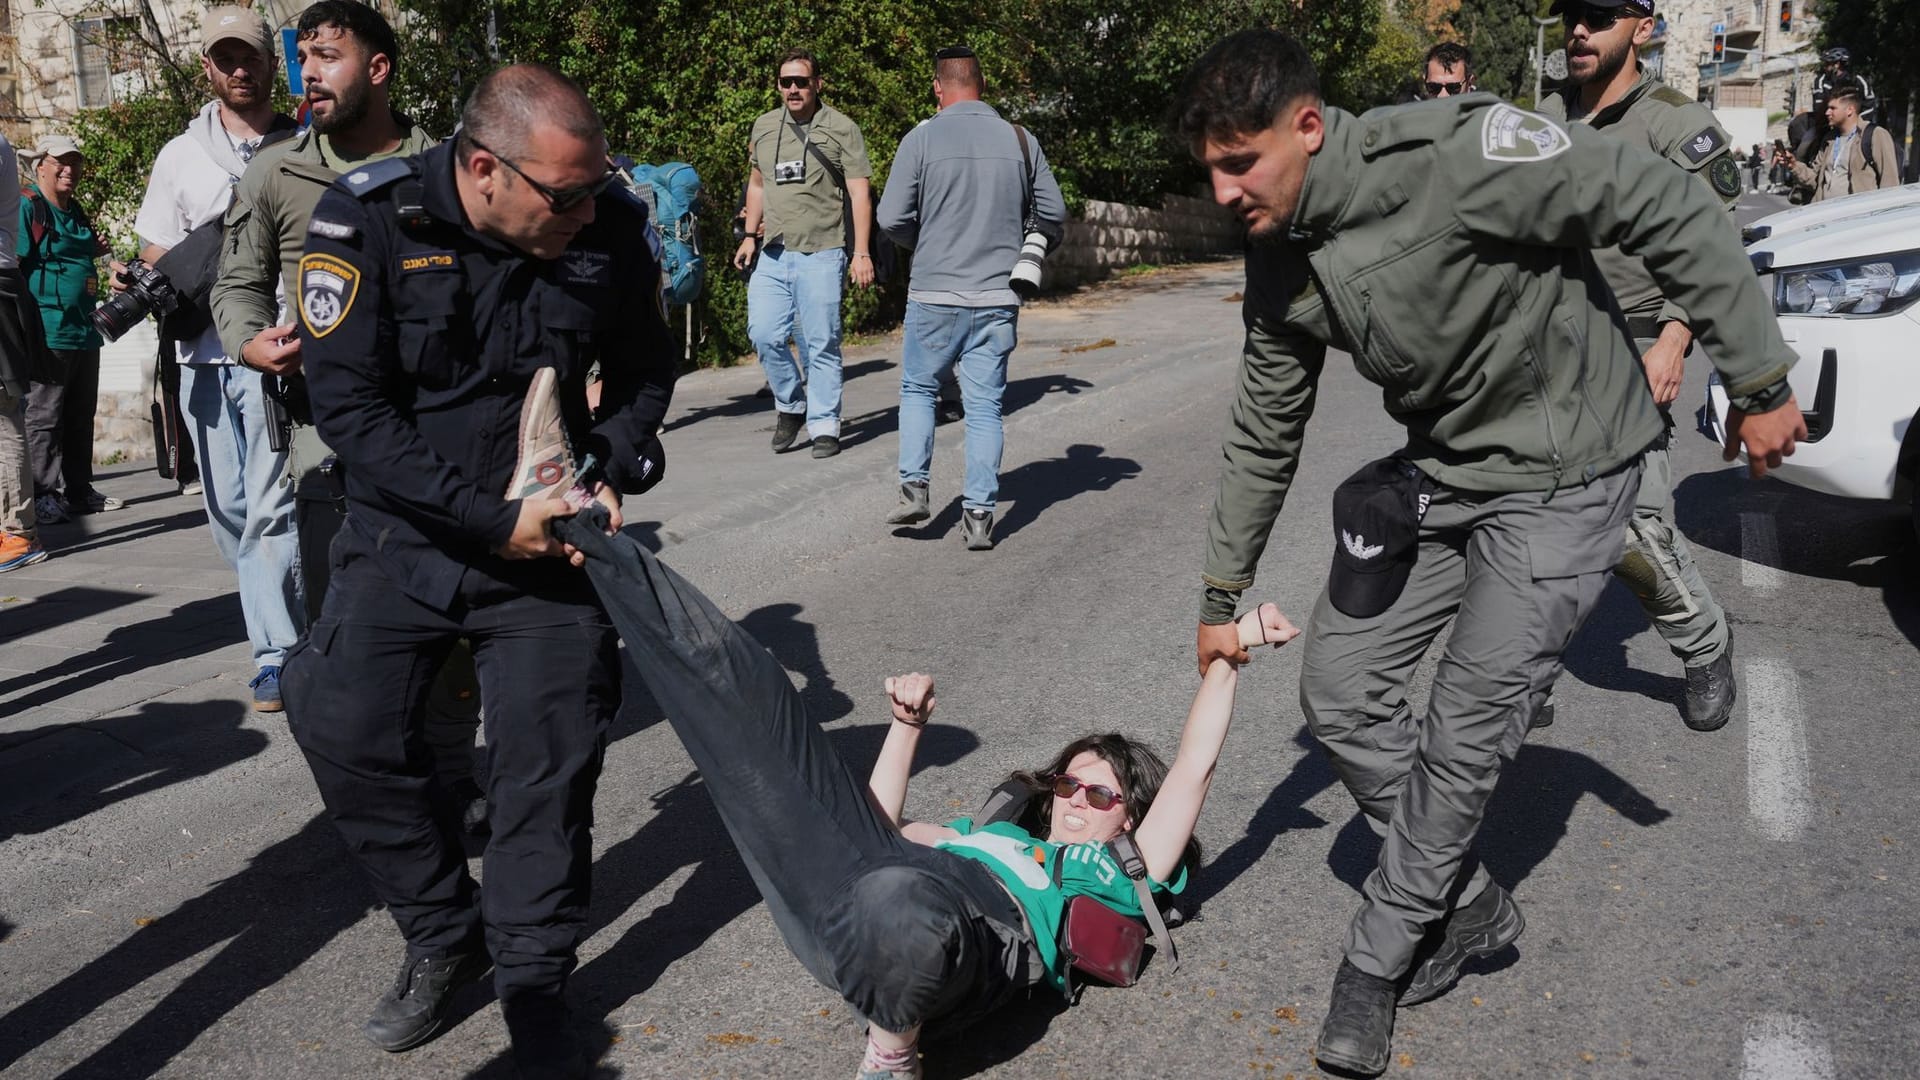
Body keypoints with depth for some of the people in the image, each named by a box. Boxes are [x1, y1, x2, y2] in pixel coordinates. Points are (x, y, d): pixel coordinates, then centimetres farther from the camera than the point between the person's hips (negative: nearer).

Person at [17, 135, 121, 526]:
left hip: (84, 330, 9)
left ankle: (79, 490, 22)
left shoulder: (76, 212, 18)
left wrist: (97, 252, 10)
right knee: (44, 417, -2)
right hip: (49, 332, -9)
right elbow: (15, 264, -13)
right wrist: (27, 321, -18)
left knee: (81, 417, 13)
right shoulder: (26, 207, -7)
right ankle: (44, 495, 3)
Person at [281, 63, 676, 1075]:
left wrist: (614, 472, -10)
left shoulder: (609, 226, -11)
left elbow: (645, 368, 6)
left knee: (549, 757, -1)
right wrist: (490, 519, -24)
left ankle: (531, 979, 19)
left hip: (551, 532, 1)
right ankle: (444, 937, 21)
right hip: (406, 535, 0)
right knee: (348, 729, -3)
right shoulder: (366, 219, -19)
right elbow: (349, 407, -21)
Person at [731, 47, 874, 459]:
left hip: (821, 253, -4)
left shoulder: (841, 130, -2)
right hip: (773, 253, 4)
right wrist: (749, 236, 15)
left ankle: (824, 426, 8)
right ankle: (791, 405, 18)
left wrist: (862, 252, -13)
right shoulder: (764, 127, 13)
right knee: (764, 334, -5)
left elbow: (860, 193, -6)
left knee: (821, 344, -2)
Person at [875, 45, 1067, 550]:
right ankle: (979, 514, 5)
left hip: (935, 293, -2)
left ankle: (914, 487, 8)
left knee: (918, 388, 17)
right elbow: (1054, 214, 7)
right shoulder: (1021, 140, 2)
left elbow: (892, 217, -6)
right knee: (985, 404, 7)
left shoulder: (922, 139, -7)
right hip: (998, 296, 2)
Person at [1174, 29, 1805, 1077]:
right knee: (1339, 692, 4)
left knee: (1467, 726, -5)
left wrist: (1758, 382, -16)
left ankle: (1379, 958, 15)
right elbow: (1262, 435, 7)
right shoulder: (1279, 263, -5)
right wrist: (1221, 596, 13)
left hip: (1562, 475, -7)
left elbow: (1668, 209, -20)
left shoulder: (1453, 153, -28)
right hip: (1438, 468, 7)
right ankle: (1466, 903, 24)